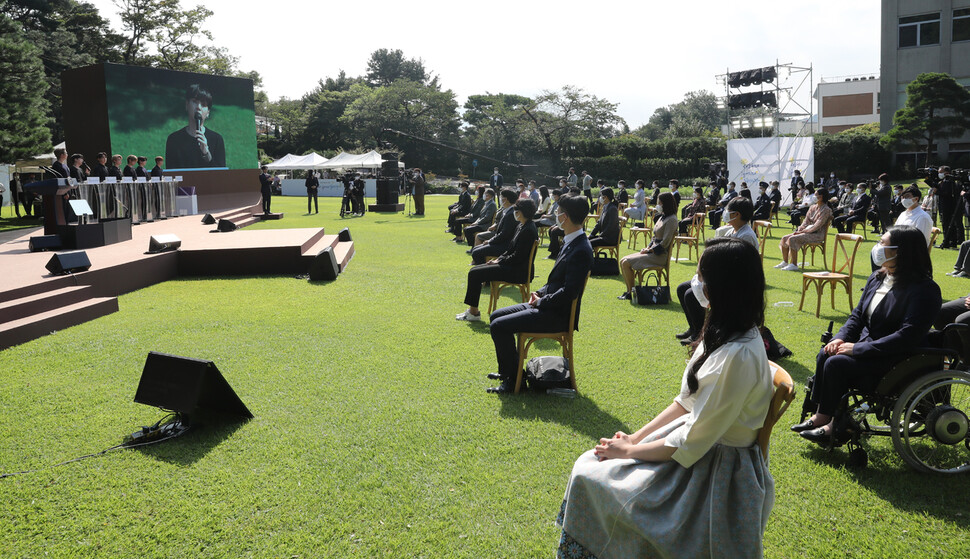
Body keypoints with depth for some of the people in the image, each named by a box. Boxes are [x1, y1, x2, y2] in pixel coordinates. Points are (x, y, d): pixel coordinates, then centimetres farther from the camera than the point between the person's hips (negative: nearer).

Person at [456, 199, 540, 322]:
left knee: (474, 274, -13)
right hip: (513, 266, 11)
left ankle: (474, 312, -4)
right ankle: (472, 310, 8)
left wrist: (499, 261, -10)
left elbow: (518, 257, -21)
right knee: (474, 270, 9)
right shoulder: (520, 226, 13)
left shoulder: (528, 230, -19)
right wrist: (498, 259, 5)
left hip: (519, 271, -11)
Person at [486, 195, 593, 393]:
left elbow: (569, 292, -26)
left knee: (499, 326, -17)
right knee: (497, 316, 15)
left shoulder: (581, 251, -22)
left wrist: (541, 302, -14)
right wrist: (540, 293, 5)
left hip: (557, 315, -10)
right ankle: (509, 369, 25)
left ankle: (512, 379, -2)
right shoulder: (570, 242, 9)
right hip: (547, 305, 10)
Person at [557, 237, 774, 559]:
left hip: (716, 469, -8)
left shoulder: (738, 356, -28)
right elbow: (686, 401, 9)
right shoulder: (724, 334, 2)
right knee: (588, 467, 2)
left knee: (591, 480, -9)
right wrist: (635, 438, 3)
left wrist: (628, 452, -12)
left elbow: (692, 442, -24)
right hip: (699, 438, 9)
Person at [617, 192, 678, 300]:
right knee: (622, 261, 1)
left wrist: (649, 250, -12)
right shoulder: (663, 217, 16)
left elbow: (664, 243, -19)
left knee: (627, 263, -19)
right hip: (653, 251, 10)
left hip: (660, 255, -10)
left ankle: (631, 292, -8)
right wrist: (648, 247, 4)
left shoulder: (671, 220, -14)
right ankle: (629, 290, 2)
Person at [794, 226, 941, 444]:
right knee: (825, 355, -14)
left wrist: (858, 348, -25)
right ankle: (821, 416, -9)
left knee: (837, 363, -23)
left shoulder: (924, 290, -18)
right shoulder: (877, 278, 7)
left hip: (895, 359, -8)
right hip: (866, 344, 8)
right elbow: (858, 314, 14)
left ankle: (834, 423, -7)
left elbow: (907, 336, -25)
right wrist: (841, 338, -7)